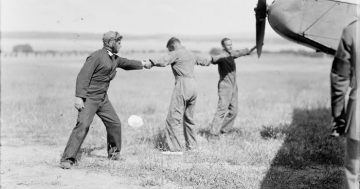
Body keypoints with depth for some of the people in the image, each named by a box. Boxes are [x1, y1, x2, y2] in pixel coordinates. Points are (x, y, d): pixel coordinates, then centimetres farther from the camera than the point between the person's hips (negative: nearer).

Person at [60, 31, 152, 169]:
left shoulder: (115, 59, 12)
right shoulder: (97, 56, -16)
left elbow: (126, 63, 35)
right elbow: (83, 76, -20)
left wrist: (142, 64, 36)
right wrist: (79, 97, -26)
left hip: (103, 98, 9)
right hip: (89, 98, -9)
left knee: (115, 124, 12)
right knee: (83, 126, -20)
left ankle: (114, 153, 33)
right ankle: (67, 159, -18)